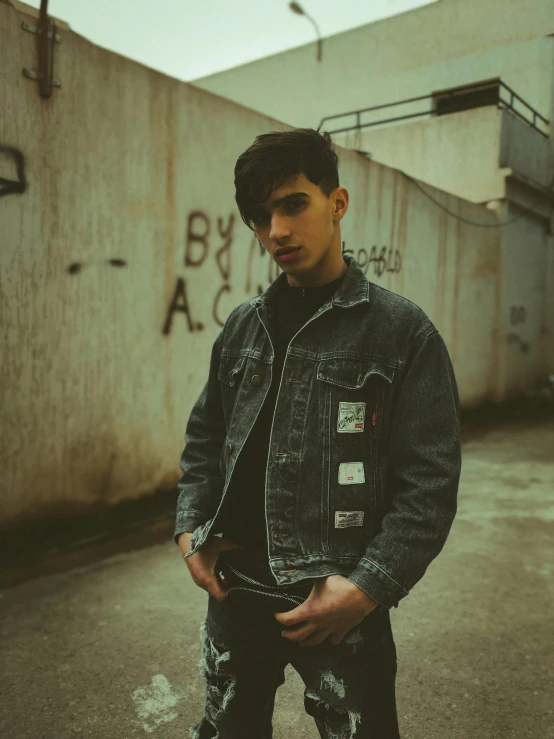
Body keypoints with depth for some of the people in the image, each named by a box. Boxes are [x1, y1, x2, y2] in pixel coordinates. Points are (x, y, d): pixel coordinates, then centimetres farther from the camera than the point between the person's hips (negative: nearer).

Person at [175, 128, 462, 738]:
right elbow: (204, 436, 13)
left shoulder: (403, 332, -9)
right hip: (233, 590, 5)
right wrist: (190, 529, 1)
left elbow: (431, 482, -11)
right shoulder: (242, 327, 5)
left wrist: (370, 587, -17)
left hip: (341, 602, -4)